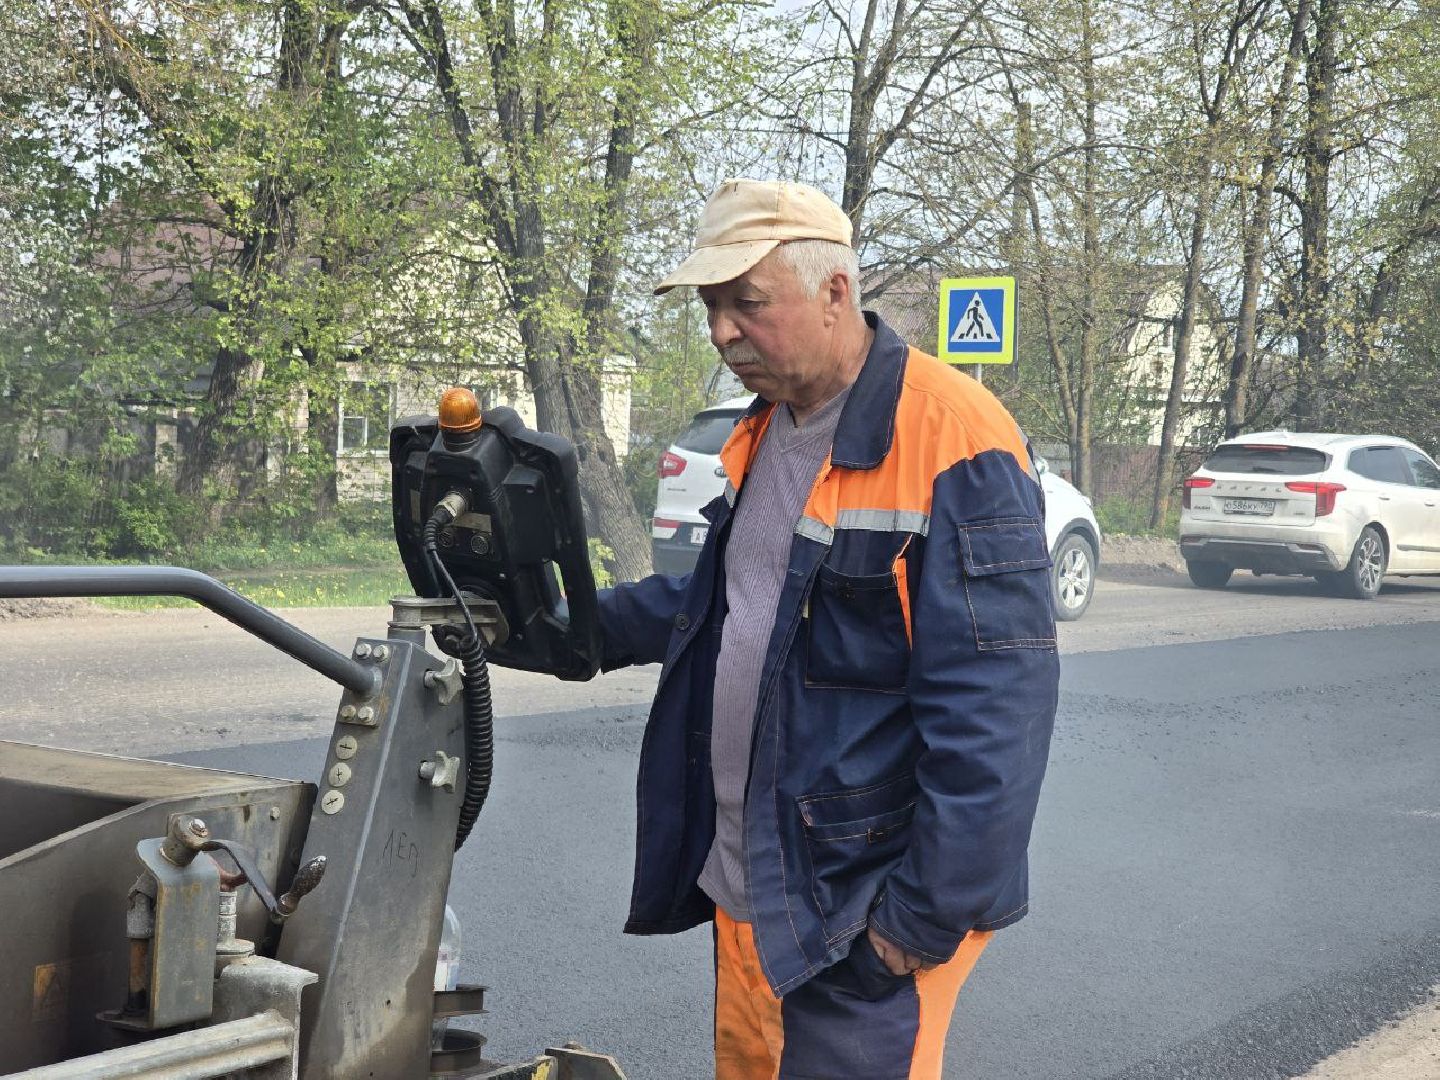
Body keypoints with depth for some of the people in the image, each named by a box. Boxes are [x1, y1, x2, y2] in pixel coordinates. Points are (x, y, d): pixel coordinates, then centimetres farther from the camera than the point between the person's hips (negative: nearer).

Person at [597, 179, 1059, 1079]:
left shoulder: (955, 446, -20)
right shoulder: (765, 431, 9)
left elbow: (991, 716, -23)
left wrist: (931, 914, -21)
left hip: (862, 912, -8)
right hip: (743, 886, 9)